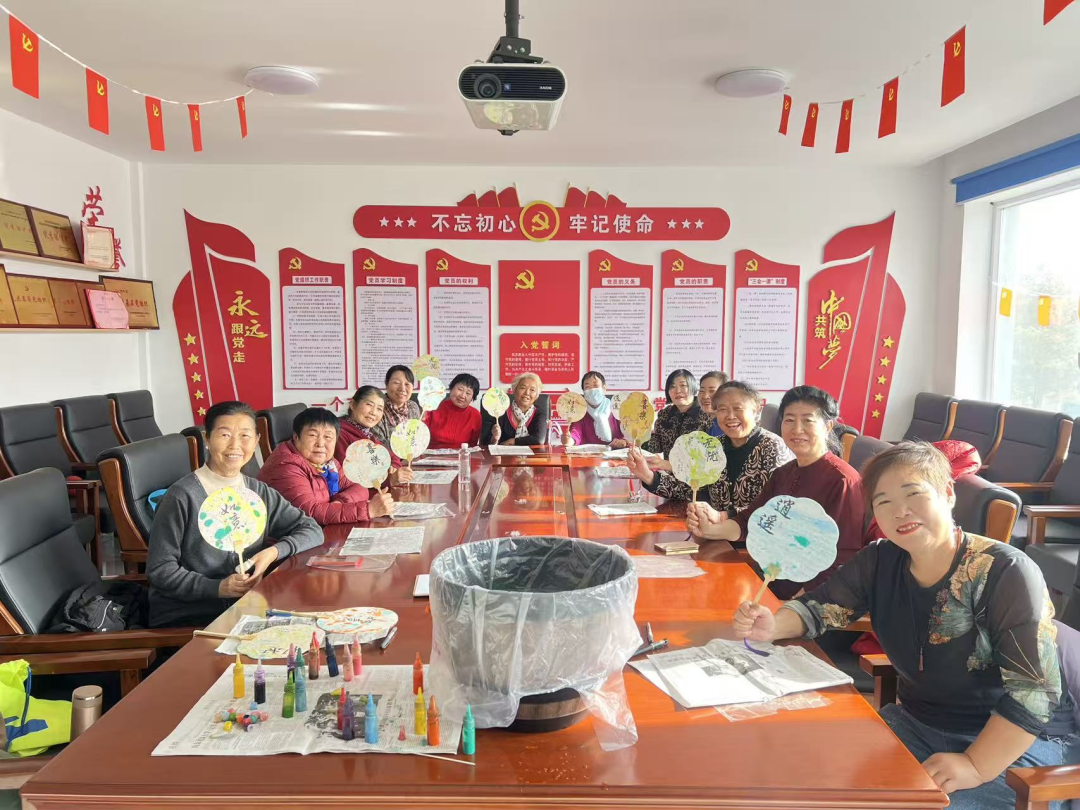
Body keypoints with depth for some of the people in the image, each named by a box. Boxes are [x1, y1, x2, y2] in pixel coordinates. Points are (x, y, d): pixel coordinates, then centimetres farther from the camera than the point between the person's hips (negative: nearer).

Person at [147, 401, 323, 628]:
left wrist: (274, 552, -12)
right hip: (181, 616, -5)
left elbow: (312, 530, 6)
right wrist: (217, 588, -22)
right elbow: (160, 569, -10)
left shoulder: (260, 493, 5)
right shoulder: (182, 496, -11)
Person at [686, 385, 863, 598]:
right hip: (772, 583, 7)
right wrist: (712, 529, -17)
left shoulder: (842, 481, -15)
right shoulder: (783, 473, 11)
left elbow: (843, 559, -17)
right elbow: (751, 520, 2)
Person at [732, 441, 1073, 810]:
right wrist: (773, 627, -22)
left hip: (1017, 743, -4)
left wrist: (975, 766, -29)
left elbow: (1033, 691, -21)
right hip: (917, 724, 5)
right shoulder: (880, 561, -3)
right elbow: (822, 604, 0)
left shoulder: (1006, 574, -19)